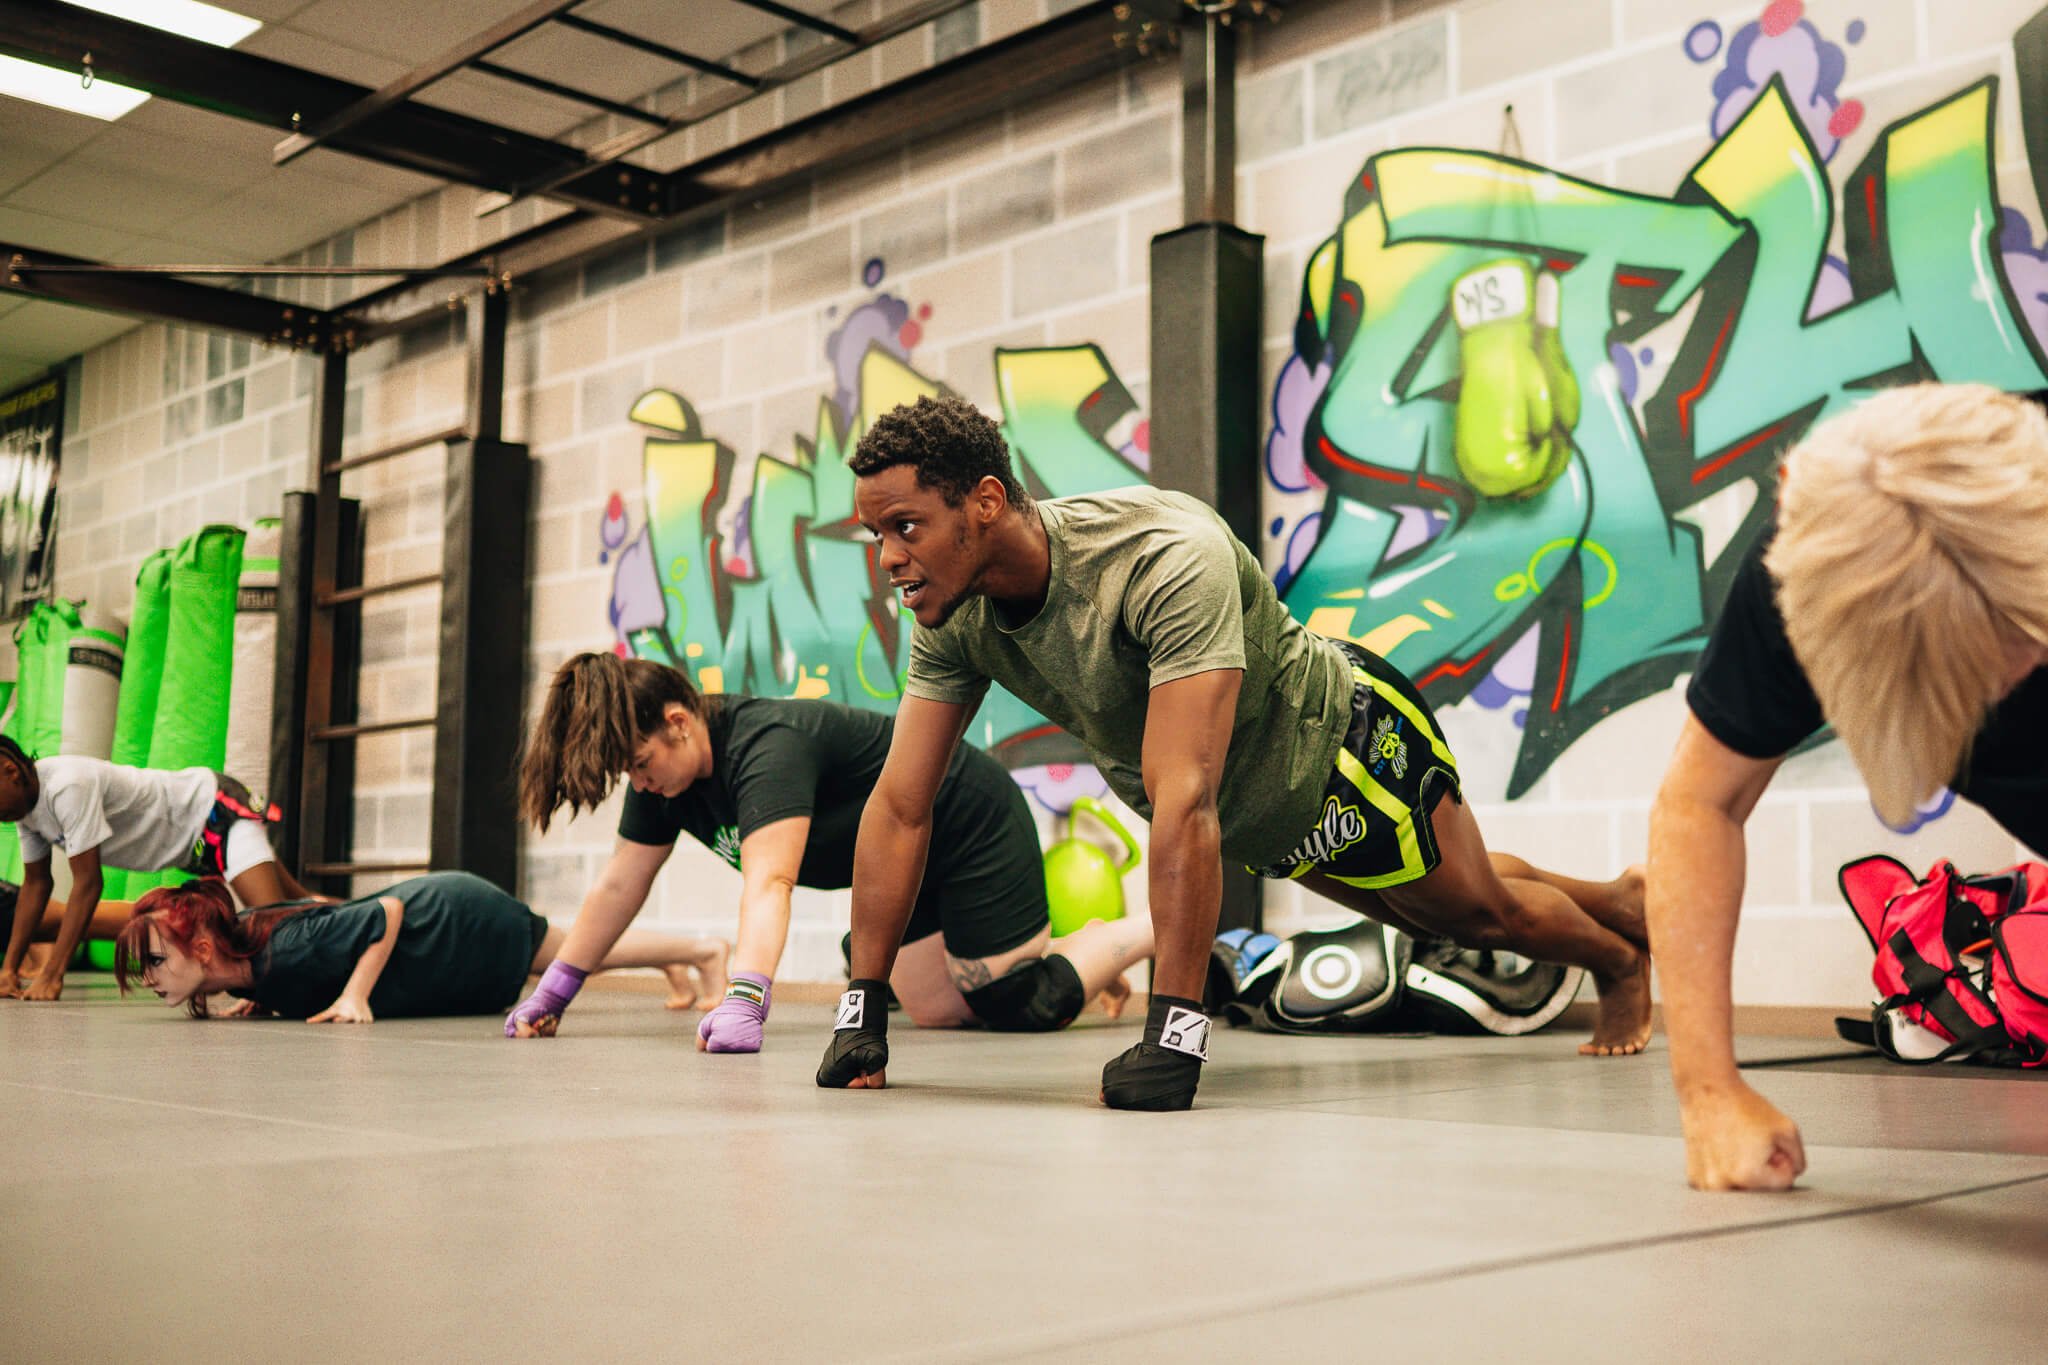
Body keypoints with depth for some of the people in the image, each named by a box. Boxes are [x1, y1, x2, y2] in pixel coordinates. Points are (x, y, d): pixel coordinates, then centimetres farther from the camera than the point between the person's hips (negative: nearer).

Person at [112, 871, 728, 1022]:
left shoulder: (286, 953, -37)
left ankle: (703, 949, 40)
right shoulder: (240, 943, -12)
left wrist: (355, 995, -33)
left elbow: (386, 915, -30)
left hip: (463, 921, -7)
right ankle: (681, 958, 52)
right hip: (429, 903, 7)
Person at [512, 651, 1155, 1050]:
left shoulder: (767, 745, -35)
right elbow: (619, 884, 0)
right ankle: (1085, 943, 30)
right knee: (937, 1012, 9)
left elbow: (768, 883, -48)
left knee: (1024, 1008, -9)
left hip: (973, 823, -9)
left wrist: (744, 1000, -60)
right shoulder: (662, 765, -7)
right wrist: (554, 988, -1)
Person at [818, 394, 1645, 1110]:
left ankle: (1623, 959, 51)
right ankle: (1617, 900, 57)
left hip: (1342, 741, -7)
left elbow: (1182, 801, -50)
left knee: (1481, 911, 16)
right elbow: (900, 808, -17)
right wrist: (862, 1004, -20)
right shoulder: (954, 622, -23)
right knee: (1438, 921, 28)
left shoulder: (1167, 559, -45)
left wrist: (1172, 1029, -52)